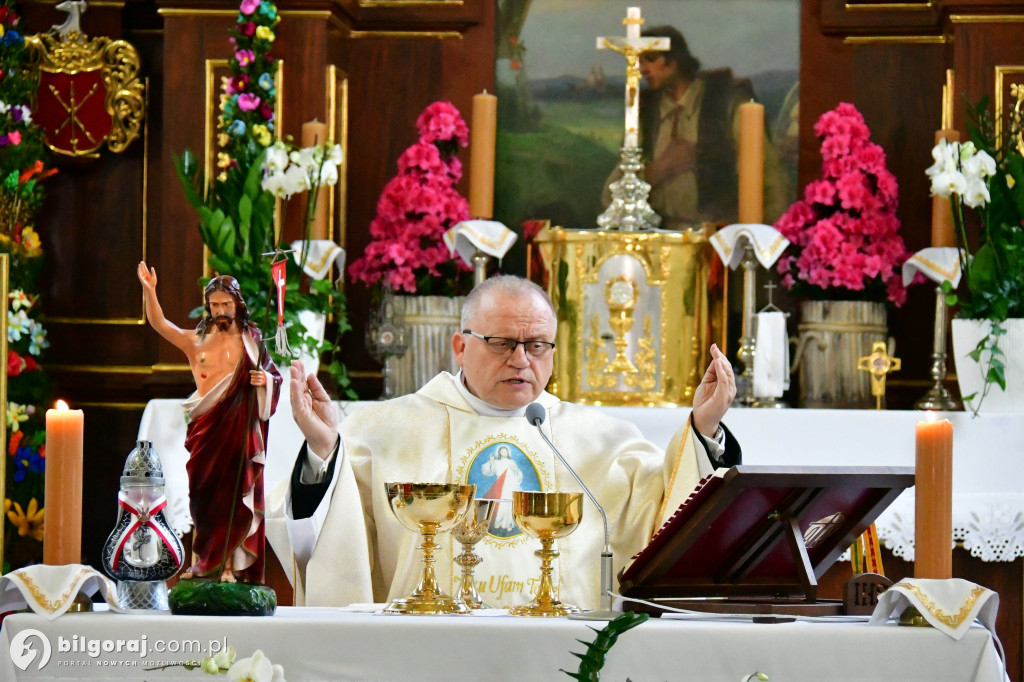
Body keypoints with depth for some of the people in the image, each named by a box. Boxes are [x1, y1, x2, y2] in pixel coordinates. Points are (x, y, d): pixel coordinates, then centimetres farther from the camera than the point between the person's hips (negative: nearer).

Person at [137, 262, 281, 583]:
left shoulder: (251, 339, 10)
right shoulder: (197, 340, 12)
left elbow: (276, 376, 12)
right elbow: (159, 324, 1)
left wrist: (265, 379, -11)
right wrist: (149, 290, -13)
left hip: (240, 427, -2)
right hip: (206, 427, 2)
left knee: (234, 495, -4)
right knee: (203, 494, 0)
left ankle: (229, 566, -1)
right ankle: (205, 562, 8)